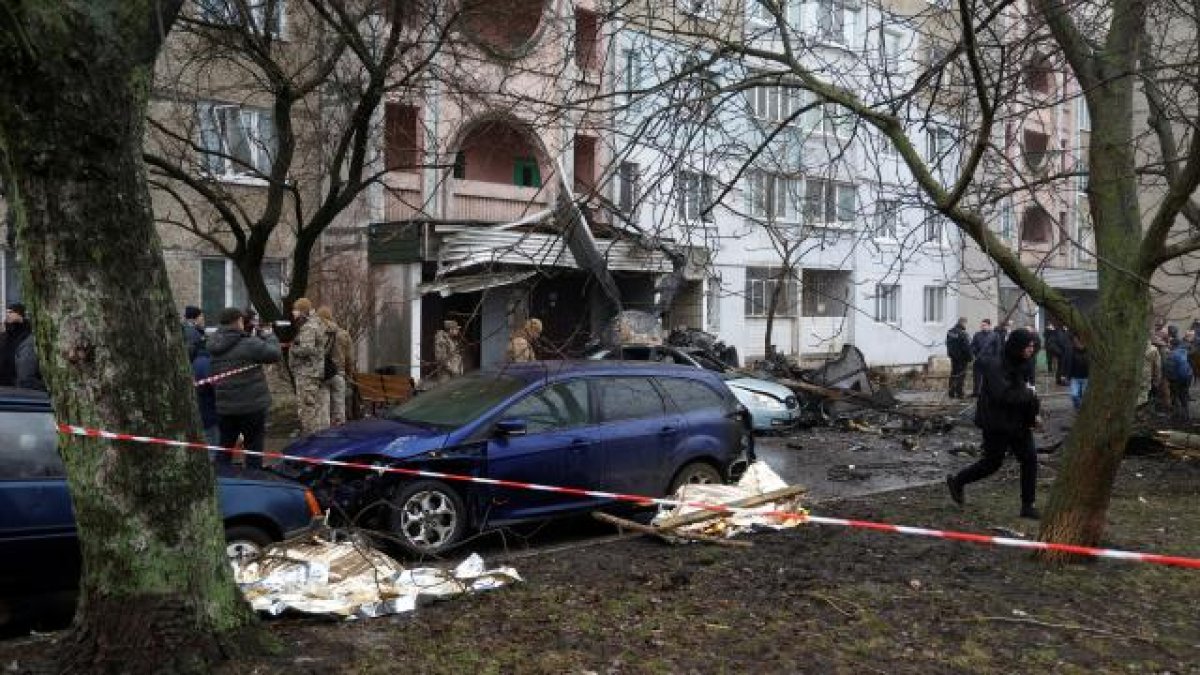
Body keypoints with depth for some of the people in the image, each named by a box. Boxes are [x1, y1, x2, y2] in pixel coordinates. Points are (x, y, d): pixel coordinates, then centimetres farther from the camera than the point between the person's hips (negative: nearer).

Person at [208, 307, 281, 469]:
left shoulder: (213, 344, 1)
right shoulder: (249, 343, -18)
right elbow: (275, 354, -15)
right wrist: (268, 335, 4)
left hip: (224, 407, 5)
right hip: (252, 406, -5)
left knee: (224, 447, 18)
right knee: (253, 448, 7)